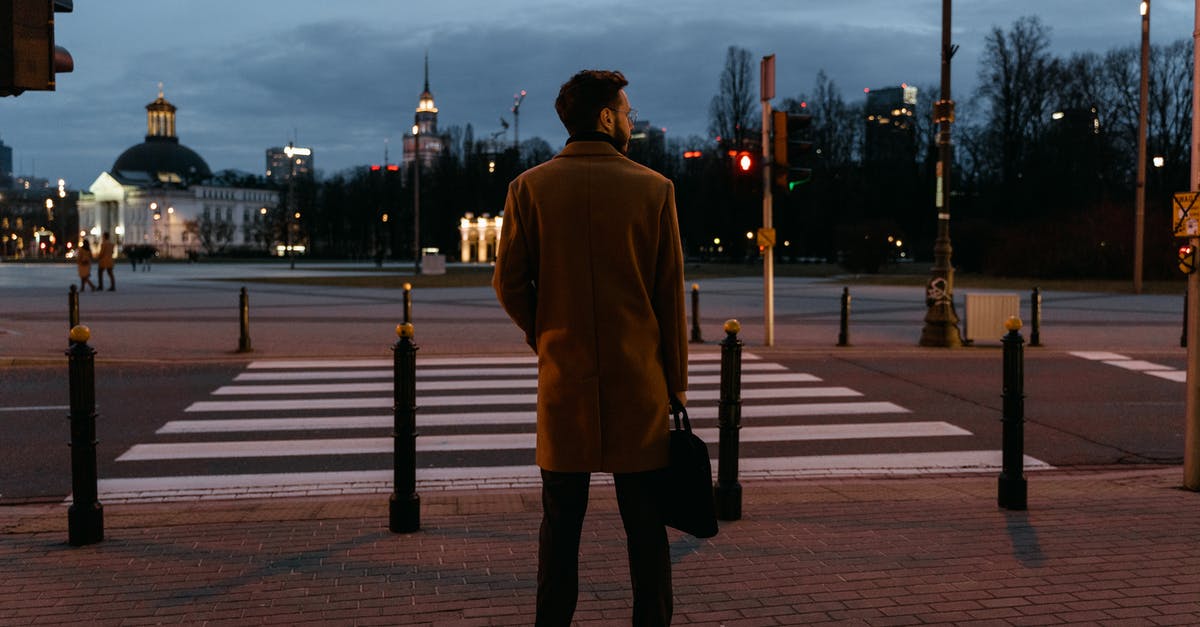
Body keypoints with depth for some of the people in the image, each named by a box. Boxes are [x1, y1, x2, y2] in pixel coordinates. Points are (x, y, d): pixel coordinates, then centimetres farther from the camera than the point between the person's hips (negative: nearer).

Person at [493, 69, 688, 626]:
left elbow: (508, 282, -2)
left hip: (563, 379, 1)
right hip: (637, 380, -1)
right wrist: (676, 380, 7)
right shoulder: (654, 189, -3)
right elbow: (671, 293, -1)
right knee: (645, 525, 8)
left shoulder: (529, 188, -1)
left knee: (561, 523, 9)